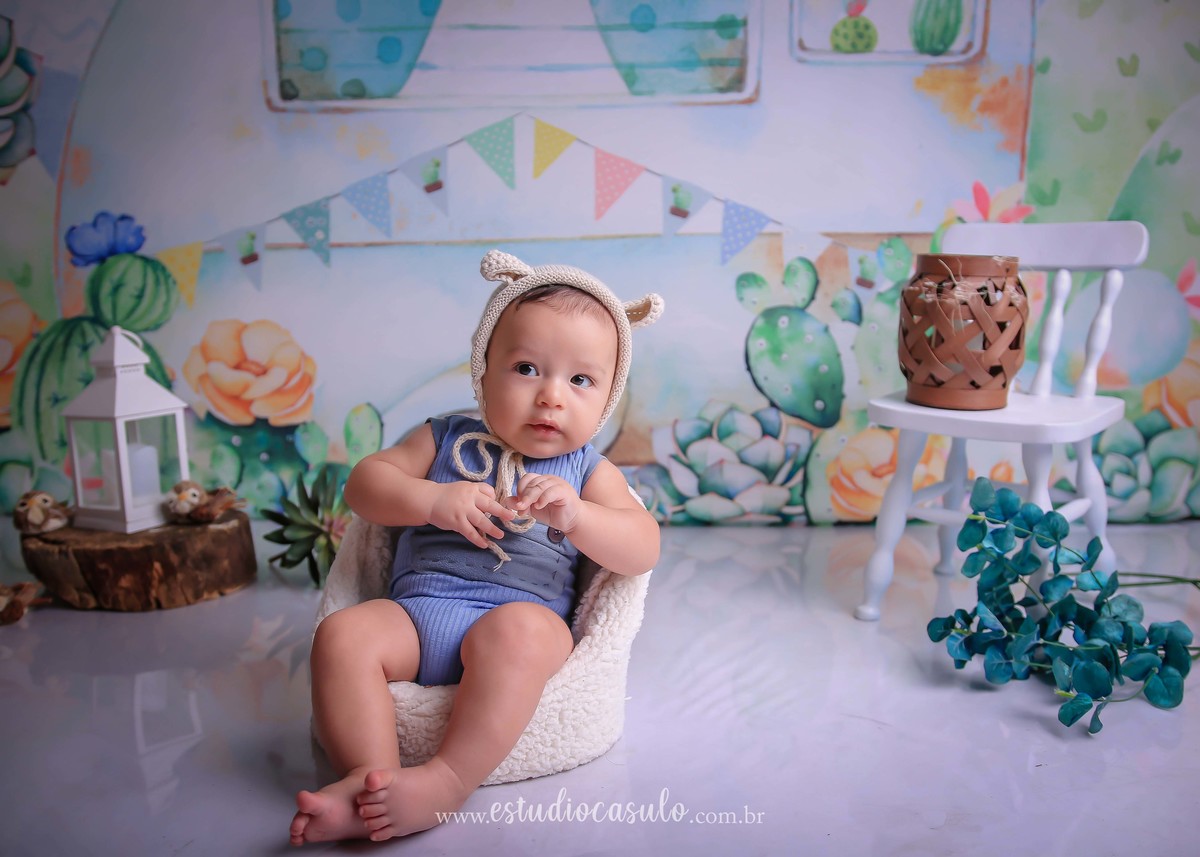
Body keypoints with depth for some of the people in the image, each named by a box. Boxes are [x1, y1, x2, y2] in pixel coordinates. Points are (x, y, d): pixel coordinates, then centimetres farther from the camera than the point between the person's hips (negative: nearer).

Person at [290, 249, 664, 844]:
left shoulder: (588, 473, 9)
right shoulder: (446, 441, 14)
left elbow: (642, 551, -4)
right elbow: (364, 483, 7)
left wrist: (574, 516, -24)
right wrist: (431, 500, -13)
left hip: (525, 613, -2)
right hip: (416, 611, 3)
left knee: (517, 632, -36)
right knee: (343, 632, -24)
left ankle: (448, 780, -34)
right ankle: (370, 778, -26)